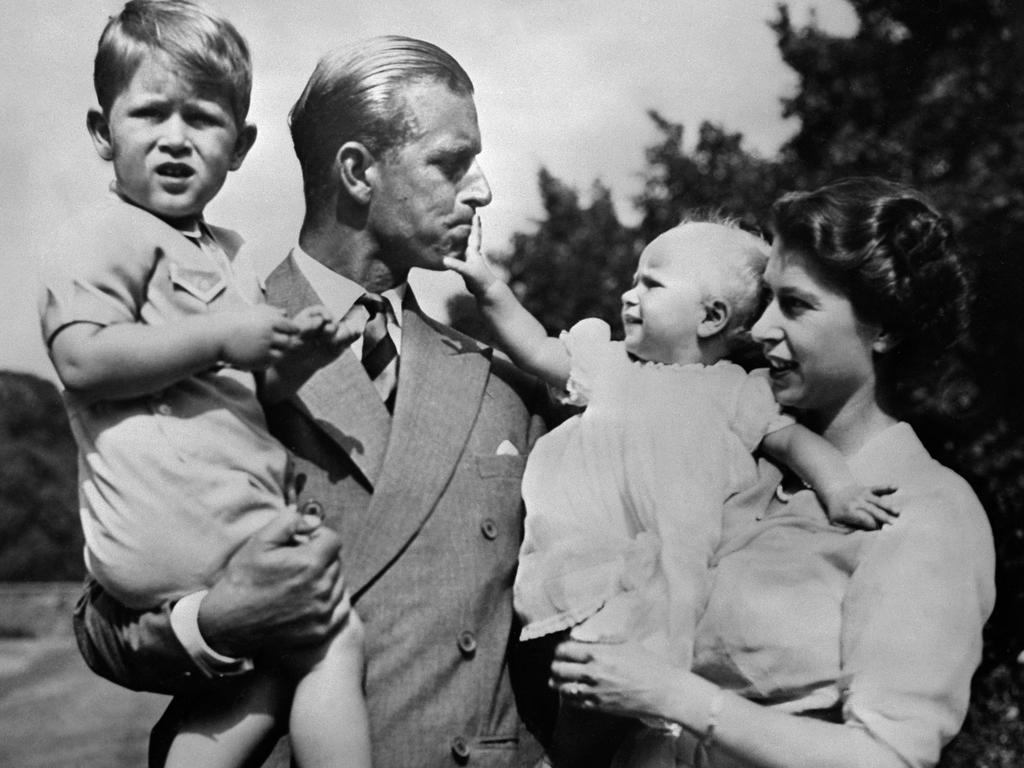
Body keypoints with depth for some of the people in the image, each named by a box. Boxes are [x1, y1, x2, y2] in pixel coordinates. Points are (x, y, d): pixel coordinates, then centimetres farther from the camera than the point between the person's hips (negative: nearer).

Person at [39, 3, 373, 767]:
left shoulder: (223, 250, 23)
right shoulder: (108, 236, -5)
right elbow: (83, 360, -20)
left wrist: (293, 359, 4)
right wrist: (220, 336, -19)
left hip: (239, 512, 10)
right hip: (180, 518, -9)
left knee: (271, 676, 10)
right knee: (336, 639, -8)